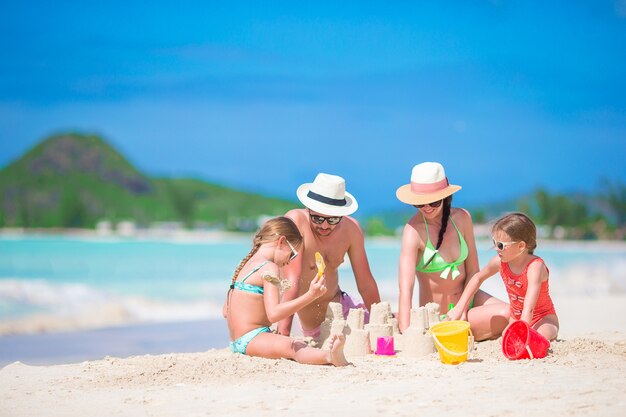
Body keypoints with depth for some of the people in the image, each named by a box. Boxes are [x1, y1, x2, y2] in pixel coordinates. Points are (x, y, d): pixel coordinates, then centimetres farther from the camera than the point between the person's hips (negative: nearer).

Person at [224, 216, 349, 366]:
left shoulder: (245, 265, 20)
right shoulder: (269, 268, -10)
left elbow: (226, 312, 24)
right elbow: (273, 314, -24)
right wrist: (311, 295, -26)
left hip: (236, 342, 11)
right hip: (251, 339, -11)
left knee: (299, 344, 1)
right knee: (293, 347, -34)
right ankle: (331, 356, -62)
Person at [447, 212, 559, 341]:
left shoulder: (535, 266, -29)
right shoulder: (500, 262, -11)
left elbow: (529, 308, -38)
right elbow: (478, 278, 11)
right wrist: (459, 308, 4)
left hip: (543, 319, -8)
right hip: (515, 319, 8)